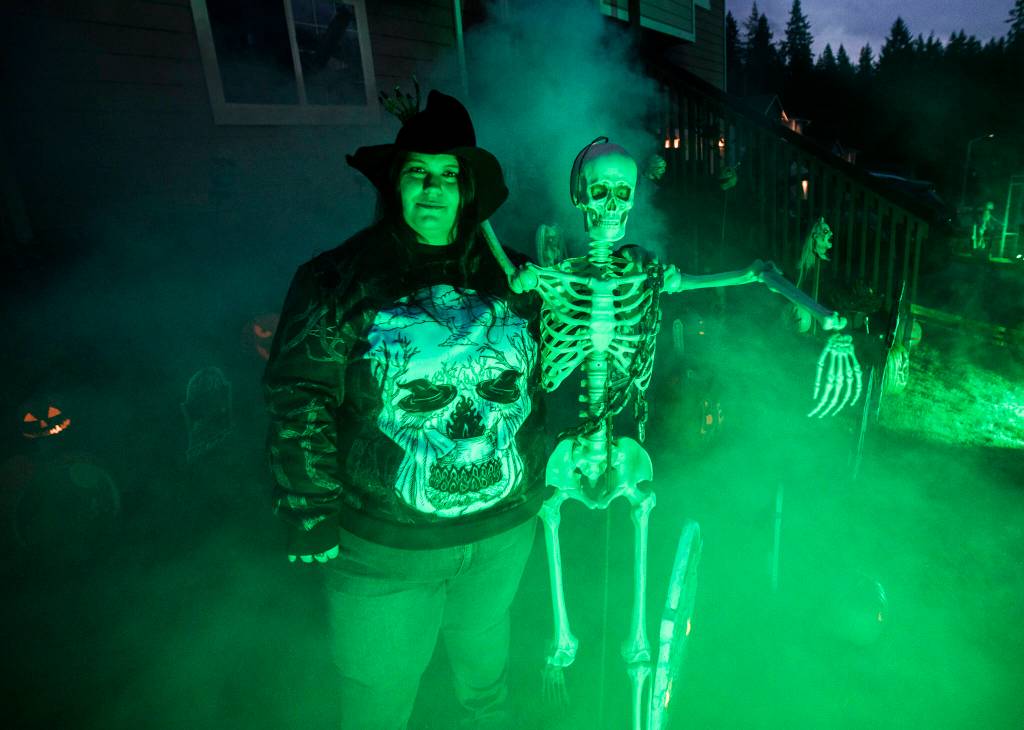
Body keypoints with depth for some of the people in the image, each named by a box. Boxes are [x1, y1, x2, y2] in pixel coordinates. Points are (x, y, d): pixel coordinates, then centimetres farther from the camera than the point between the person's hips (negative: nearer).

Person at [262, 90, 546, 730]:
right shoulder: (340, 277, -11)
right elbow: (298, 402, -11)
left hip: (506, 528, 4)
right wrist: (312, 512, -11)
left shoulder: (507, 274, 0)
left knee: (486, 669, 30)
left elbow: (540, 378, 10)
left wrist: (546, 472, 11)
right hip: (383, 545, -3)